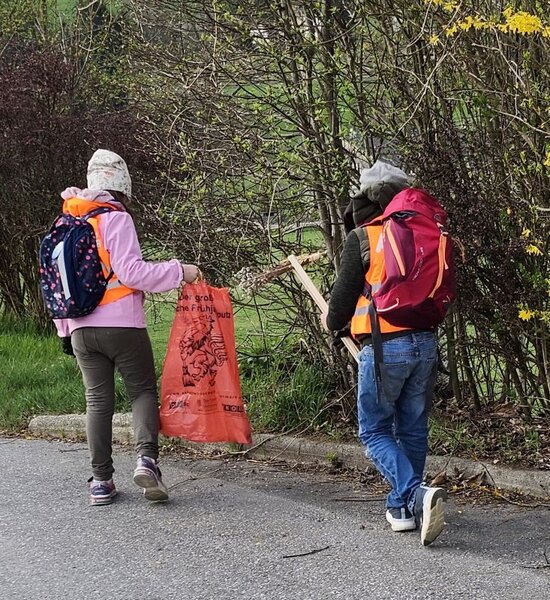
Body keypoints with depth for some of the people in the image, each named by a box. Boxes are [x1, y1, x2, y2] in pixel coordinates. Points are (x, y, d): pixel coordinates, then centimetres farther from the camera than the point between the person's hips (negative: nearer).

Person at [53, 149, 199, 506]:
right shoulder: (116, 219, -8)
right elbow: (131, 272, -15)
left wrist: (64, 330, 22)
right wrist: (178, 272, -9)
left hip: (82, 328, 5)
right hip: (122, 326, -5)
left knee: (98, 400, 8)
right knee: (143, 391, 5)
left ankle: (101, 480, 4)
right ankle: (147, 457, -17)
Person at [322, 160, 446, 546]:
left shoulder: (361, 240, -6)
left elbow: (345, 294, -1)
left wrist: (332, 322, 19)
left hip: (383, 347, -5)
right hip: (425, 344, 5)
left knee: (375, 431, 4)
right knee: (412, 430, 15)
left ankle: (416, 494, -16)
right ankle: (402, 508, 21)